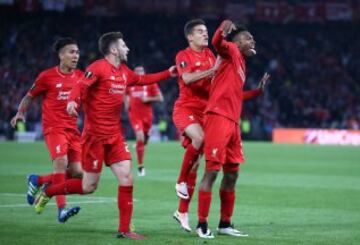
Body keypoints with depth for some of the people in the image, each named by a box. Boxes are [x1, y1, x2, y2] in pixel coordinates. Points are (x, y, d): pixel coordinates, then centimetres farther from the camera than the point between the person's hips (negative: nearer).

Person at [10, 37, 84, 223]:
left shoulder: (80, 76, 8)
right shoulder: (47, 76, -4)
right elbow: (29, 97, 7)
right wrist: (20, 113, -6)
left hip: (72, 128, 5)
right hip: (54, 127, -5)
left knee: (77, 172, -2)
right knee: (61, 162, -26)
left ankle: (38, 181, 21)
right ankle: (61, 209, -27)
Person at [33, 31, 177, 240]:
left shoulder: (124, 72, 12)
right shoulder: (98, 68, -12)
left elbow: (142, 80, 30)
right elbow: (80, 87, -24)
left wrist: (168, 74, 28)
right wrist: (72, 100, -44)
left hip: (115, 136, 7)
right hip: (95, 135, -7)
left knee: (127, 179, -3)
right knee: (89, 187, -1)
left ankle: (124, 230, 3)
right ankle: (47, 192, 22)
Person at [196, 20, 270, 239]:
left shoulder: (241, 62, 23)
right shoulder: (231, 52, -2)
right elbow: (218, 43, -27)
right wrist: (223, 31, -48)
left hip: (233, 122, 9)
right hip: (218, 118, -9)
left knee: (232, 173, 12)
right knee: (212, 171, -8)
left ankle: (225, 224, 20)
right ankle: (202, 224, -4)